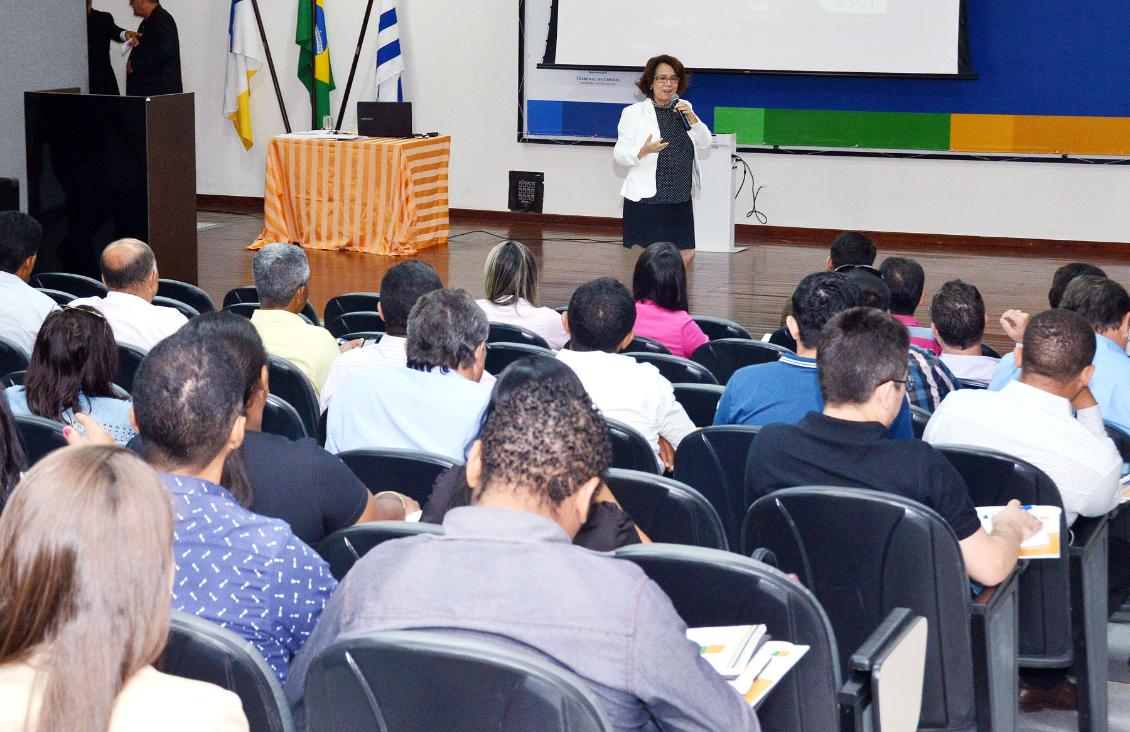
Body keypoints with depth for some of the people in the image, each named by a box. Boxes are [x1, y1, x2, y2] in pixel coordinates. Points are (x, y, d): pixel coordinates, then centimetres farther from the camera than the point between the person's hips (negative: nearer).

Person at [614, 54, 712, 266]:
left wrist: (691, 118, -7)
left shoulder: (683, 108, 13)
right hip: (646, 198, -5)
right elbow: (620, 154, -5)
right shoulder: (633, 113, -3)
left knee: (686, 254, 6)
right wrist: (644, 151, -25)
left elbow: (705, 143, 10)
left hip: (680, 198, 5)